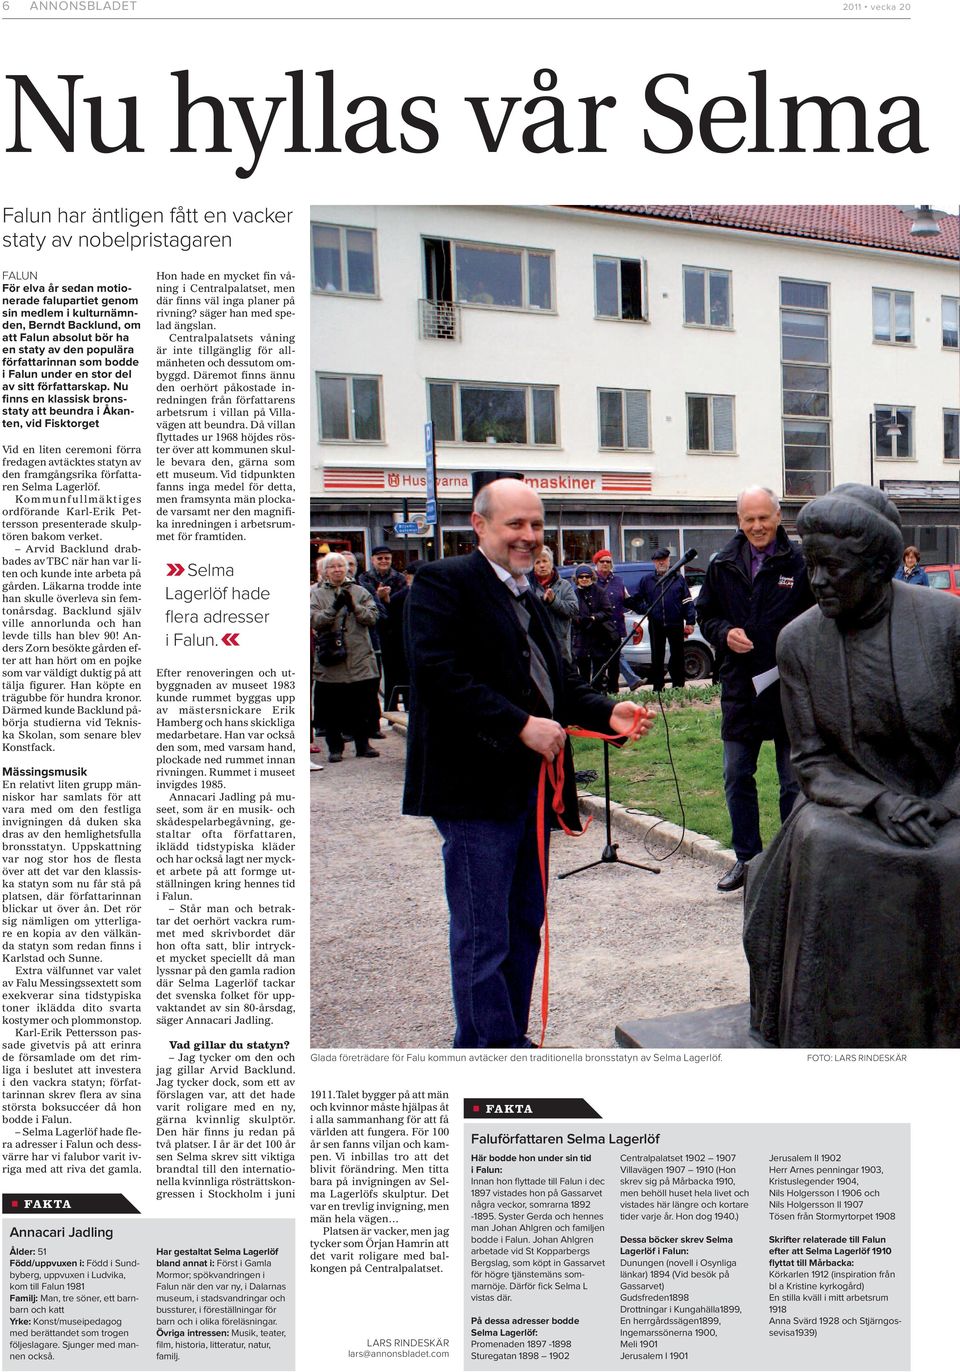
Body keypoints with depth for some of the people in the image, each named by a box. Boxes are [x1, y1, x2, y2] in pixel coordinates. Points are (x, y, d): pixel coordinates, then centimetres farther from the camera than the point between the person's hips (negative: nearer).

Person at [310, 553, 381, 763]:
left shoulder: (360, 592, 10)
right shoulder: (317, 594, 6)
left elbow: (372, 617, 1)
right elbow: (314, 621, -7)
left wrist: (353, 606, -14)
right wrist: (334, 608, -19)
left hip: (359, 659, 1)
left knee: (361, 704, 7)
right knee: (332, 706, 2)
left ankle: (362, 743, 19)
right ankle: (335, 747, 12)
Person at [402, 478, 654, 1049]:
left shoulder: (528, 597, 19)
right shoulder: (443, 582, -8)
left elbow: (558, 679, 18)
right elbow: (440, 674, -20)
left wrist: (607, 712, -1)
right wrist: (521, 725, -22)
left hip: (531, 784, 9)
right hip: (477, 788, -9)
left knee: (524, 926, 17)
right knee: (484, 942, -1)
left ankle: (508, 1041, 31)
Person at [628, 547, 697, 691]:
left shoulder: (679, 578, 5)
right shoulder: (647, 580, 8)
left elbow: (688, 601, 4)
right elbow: (635, 600, 15)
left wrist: (690, 622, -3)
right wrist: (646, 610, 0)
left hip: (676, 625, -1)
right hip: (655, 625, 1)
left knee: (677, 656, 4)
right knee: (657, 657, 5)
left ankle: (679, 686, 12)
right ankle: (657, 688, 12)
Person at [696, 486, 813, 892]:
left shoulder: (799, 562, -7)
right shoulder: (723, 565, 5)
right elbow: (705, 615, 14)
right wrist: (724, 633, -6)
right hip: (739, 688, 4)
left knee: (794, 781, 7)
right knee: (737, 778, 11)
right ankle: (747, 858, 25)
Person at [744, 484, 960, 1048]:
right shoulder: (798, 642, -3)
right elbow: (813, 759, -1)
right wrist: (877, 801, -19)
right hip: (851, 802, 1)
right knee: (821, 851, -31)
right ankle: (834, 1032, -15)